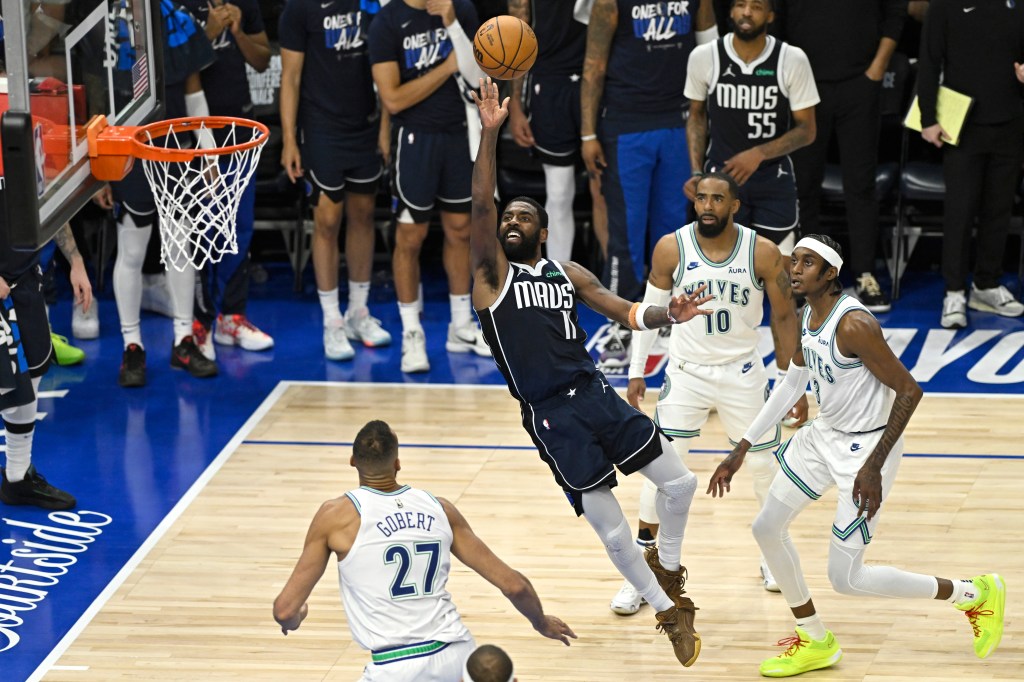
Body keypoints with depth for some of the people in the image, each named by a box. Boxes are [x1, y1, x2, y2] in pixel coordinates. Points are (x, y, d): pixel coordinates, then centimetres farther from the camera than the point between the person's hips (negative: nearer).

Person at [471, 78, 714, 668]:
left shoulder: (569, 275, 13)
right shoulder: (492, 275, 0)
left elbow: (627, 313, 12)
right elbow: (481, 204, -13)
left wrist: (668, 315, -10)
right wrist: (491, 132, -22)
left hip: (596, 395, 4)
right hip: (550, 416, -4)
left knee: (680, 482, 2)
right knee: (612, 531, -1)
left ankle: (667, 567, 31)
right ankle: (669, 612, 20)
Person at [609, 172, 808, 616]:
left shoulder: (763, 253, -14)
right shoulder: (671, 248, -12)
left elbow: (784, 318, -4)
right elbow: (649, 309, 2)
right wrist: (636, 372, 3)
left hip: (743, 374, 0)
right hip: (686, 372, 0)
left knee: (764, 465, 11)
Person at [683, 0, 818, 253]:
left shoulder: (792, 60, -10)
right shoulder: (704, 57, -7)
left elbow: (806, 130, -6)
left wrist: (759, 153, -20)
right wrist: (696, 171, -2)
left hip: (773, 179, 0)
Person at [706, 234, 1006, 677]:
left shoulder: (853, 324, -27)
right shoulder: (806, 317, 1)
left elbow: (909, 391, -25)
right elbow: (793, 383, 16)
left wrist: (874, 466, -27)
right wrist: (742, 449, 15)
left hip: (865, 447, -9)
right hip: (825, 436, 9)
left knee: (845, 578, -6)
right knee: (768, 528, 13)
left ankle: (974, 593, 10)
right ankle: (816, 644, 30)